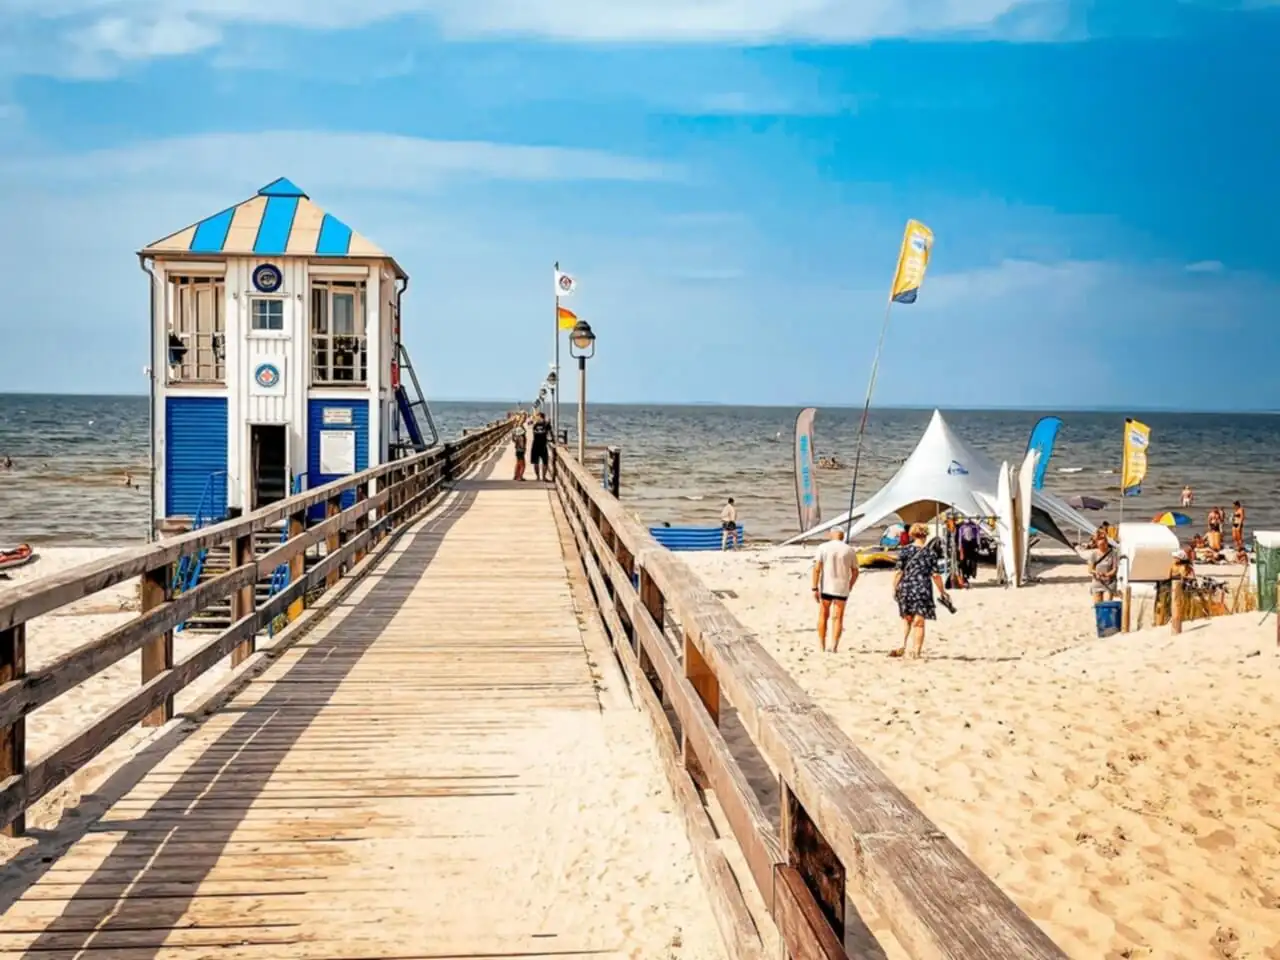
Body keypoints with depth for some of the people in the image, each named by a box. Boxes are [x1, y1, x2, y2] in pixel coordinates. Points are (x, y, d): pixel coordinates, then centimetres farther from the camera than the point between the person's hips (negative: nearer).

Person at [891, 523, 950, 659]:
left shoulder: (905, 550, -1)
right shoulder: (930, 553, -1)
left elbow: (899, 572, -3)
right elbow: (935, 575, -2)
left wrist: (895, 588, 8)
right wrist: (942, 592, 7)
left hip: (906, 587, 1)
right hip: (923, 590, -1)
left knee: (907, 619, 18)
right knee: (919, 622, 6)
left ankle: (903, 646, 3)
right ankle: (916, 652, 6)